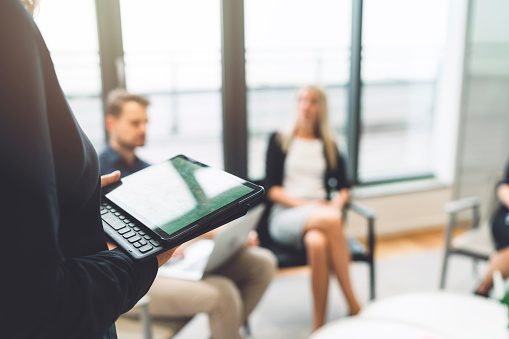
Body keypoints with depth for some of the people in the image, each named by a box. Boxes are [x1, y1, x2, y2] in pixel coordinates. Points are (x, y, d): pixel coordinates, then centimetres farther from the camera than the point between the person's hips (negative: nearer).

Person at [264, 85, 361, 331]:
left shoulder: (329, 146, 21)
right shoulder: (279, 140, 12)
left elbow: (343, 188, 16)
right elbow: (271, 189, 2)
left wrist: (336, 204, -8)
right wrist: (305, 204, -12)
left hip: (321, 213, 2)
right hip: (285, 214, -2)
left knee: (317, 242, -38)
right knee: (330, 219, -37)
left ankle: (319, 325, -28)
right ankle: (354, 306, -30)